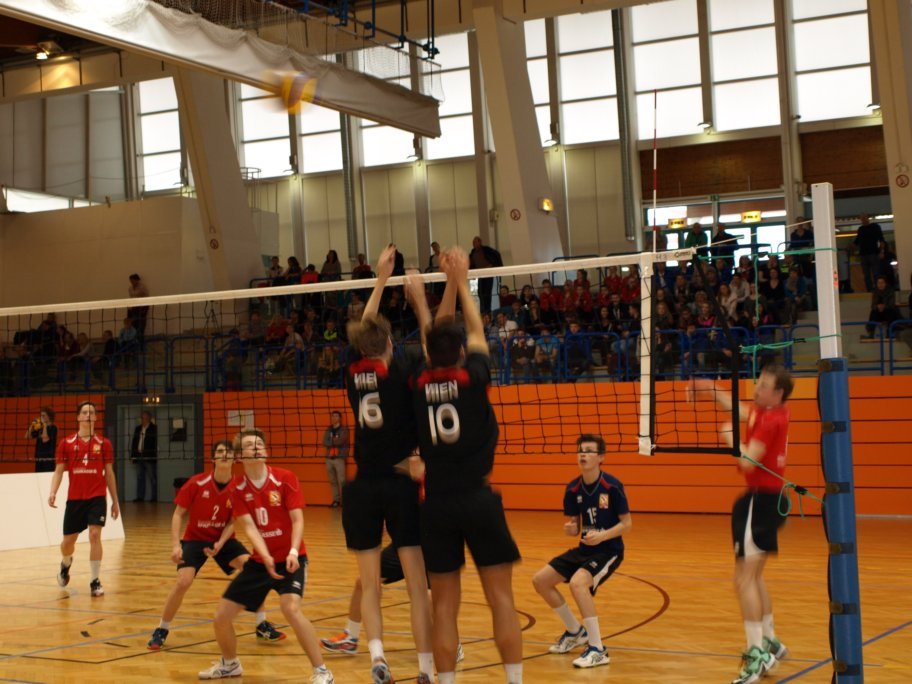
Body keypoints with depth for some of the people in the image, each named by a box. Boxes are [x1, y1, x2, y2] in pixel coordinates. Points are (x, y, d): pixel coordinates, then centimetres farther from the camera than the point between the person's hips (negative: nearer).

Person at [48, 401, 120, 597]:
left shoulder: (104, 443, 2)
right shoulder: (66, 444, 2)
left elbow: (109, 473, 7)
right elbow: (59, 471, 3)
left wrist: (115, 501, 9)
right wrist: (53, 492, -14)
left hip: (97, 498, -1)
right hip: (74, 498, 1)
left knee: (95, 535, -15)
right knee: (68, 540, 11)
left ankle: (95, 581, -6)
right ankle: (65, 564, 46)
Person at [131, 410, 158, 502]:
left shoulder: (153, 428, -4)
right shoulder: (138, 428, 14)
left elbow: (155, 443, -9)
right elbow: (134, 442, 16)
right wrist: (132, 456, 11)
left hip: (149, 457, -6)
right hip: (139, 456, 6)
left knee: (153, 478, 1)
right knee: (140, 477, 9)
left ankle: (154, 497, 5)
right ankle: (140, 497, 13)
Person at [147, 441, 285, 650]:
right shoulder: (196, 483, -18)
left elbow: (232, 522, -6)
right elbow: (178, 514, -10)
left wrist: (220, 544, -22)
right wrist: (175, 545, -20)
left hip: (224, 539, 2)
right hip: (194, 539, -2)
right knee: (183, 581, -21)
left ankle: (262, 625, 0)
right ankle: (161, 630, 1)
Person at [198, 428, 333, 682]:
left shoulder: (285, 479, -11)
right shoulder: (238, 490, -4)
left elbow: (297, 520, -13)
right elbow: (249, 527, -13)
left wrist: (293, 552, -29)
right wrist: (266, 558, -29)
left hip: (290, 559, -4)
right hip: (259, 561, 4)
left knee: (291, 608, -30)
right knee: (221, 616, 4)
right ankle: (230, 663, 35)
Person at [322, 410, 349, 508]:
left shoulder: (344, 430, 1)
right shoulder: (328, 430, 13)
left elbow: (341, 441, -13)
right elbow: (325, 442, 0)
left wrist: (331, 441, -1)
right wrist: (336, 442, -11)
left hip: (339, 458, -5)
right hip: (329, 458, 5)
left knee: (341, 480, -10)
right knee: (333, 481, 6)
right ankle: (336, 500, 11)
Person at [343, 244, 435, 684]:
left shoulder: (354, 372, 3)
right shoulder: (402, 373, -7)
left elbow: (364, 329, 18)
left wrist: (381, 278, 25)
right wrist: (419, 300, 10)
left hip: (361, 489, 3)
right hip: (400, 486, -3)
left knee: (369, 584, 8)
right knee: (417, 585, 1)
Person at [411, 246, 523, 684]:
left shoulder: (420, 386, 2)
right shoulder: (473, 378, -6)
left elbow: (437, 337, 17)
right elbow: (476, 331, 12)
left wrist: (449, 284, 23)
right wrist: (462, 282, 22)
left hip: (437, 505, 3)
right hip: (479, 500, -2)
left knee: (444, 605, 6)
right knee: (501, 599, 1)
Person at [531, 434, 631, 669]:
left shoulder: (612, 486, -16)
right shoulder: (573, 489, 0)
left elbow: (627, 524, -12)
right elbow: (575, 527, 9)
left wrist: (602, 536, -27)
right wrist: (570, 529, -15)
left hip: (609, 550, -7)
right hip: (584, 549, 7)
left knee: (577, 582, -32)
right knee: (540, 580, 0)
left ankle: (598, 650, -22)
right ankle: (575, 631, 21)